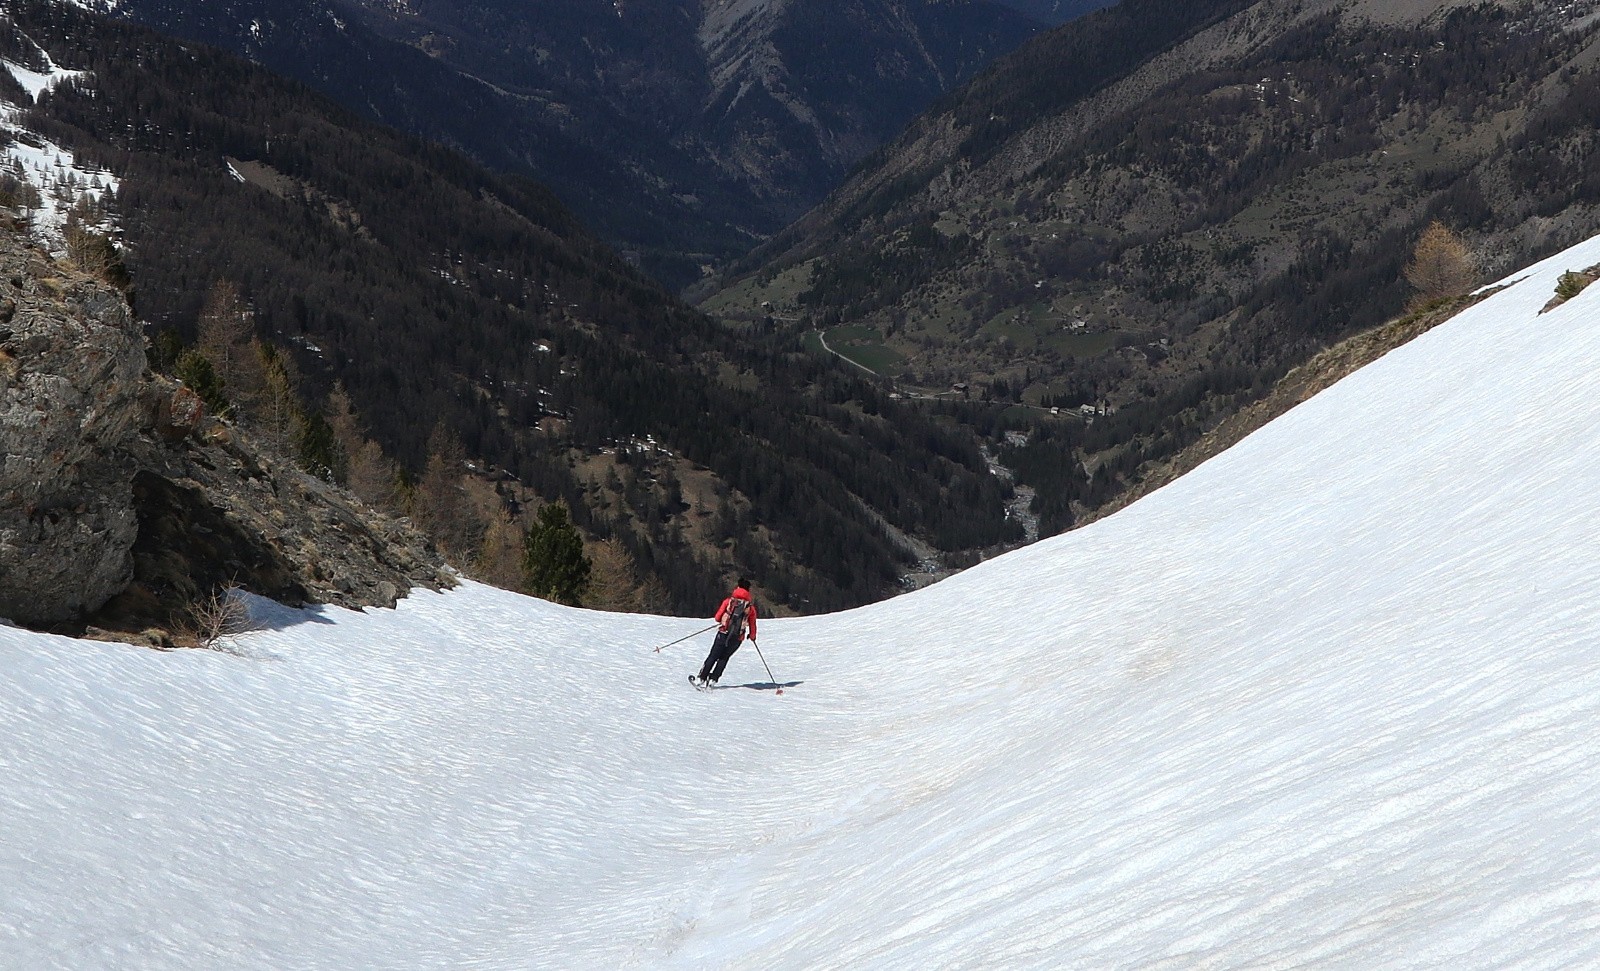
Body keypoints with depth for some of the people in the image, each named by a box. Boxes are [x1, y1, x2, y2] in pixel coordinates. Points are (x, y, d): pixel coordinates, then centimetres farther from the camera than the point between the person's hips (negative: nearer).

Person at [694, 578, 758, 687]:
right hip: (738, 638, 1)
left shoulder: (729, 600, 2)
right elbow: (752, 625, 6)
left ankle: (702, 678, 6)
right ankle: (713, 679, 8)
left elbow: (717, 618, 2)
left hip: (723, 634, -1)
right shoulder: (750, 607, 3)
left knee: (713, 656, 11)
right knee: (724, 658, 18)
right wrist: (752, 636, 26)